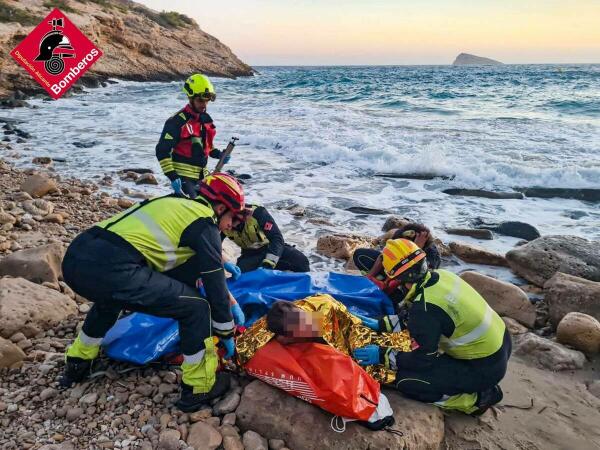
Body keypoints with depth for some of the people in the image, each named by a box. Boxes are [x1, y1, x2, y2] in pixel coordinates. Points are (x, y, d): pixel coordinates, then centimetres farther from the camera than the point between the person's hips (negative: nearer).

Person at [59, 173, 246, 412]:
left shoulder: (179, 205, 28)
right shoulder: (203, 223, 4)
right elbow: (214, 284, 7)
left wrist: (230, 303, 41)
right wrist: (227, 335, 20)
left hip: (75, 257, 10)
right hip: (111, 270, -10)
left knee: (111, 296, 42)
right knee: (196, 307, 3)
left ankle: (78, 364, 54)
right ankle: (198, 388, 15)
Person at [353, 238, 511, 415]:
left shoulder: (425, 307, -27)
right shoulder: (440, 276, -3)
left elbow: (423, 359, -16)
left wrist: (383, 355, -10)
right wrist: (382, 324, 12)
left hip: (485, 367, -8)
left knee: (406, 381, -7)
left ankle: (477, 398, 0)